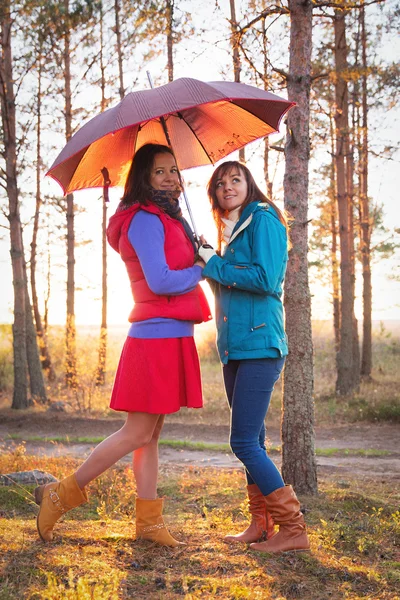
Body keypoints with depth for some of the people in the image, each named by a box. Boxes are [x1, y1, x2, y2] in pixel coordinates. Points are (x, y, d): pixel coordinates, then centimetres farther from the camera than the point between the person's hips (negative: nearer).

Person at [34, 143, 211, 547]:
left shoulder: (165, 219, 19)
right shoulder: (145, 219, -12)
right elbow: (159, 281, -20)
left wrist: (199, 254, 7)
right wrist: (202, 270, -6)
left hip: (171, 339, 10)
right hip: (157, 337, -10)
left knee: (151, 435, 10)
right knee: (137, 434, -5)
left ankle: (148, 522, 16)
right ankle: (61, 496, 6)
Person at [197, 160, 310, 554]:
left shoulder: (264, 220, -7)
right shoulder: (231, 232, 20)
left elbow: (265, 279, -20)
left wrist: (214, 263, -11)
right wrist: (207, 263, 10)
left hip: (259, 345, -9)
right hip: (234, 348, 9)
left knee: (244, 443, -12)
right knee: (252, 441, 12)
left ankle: (294, 529, -5)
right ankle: (261, 525, 21)